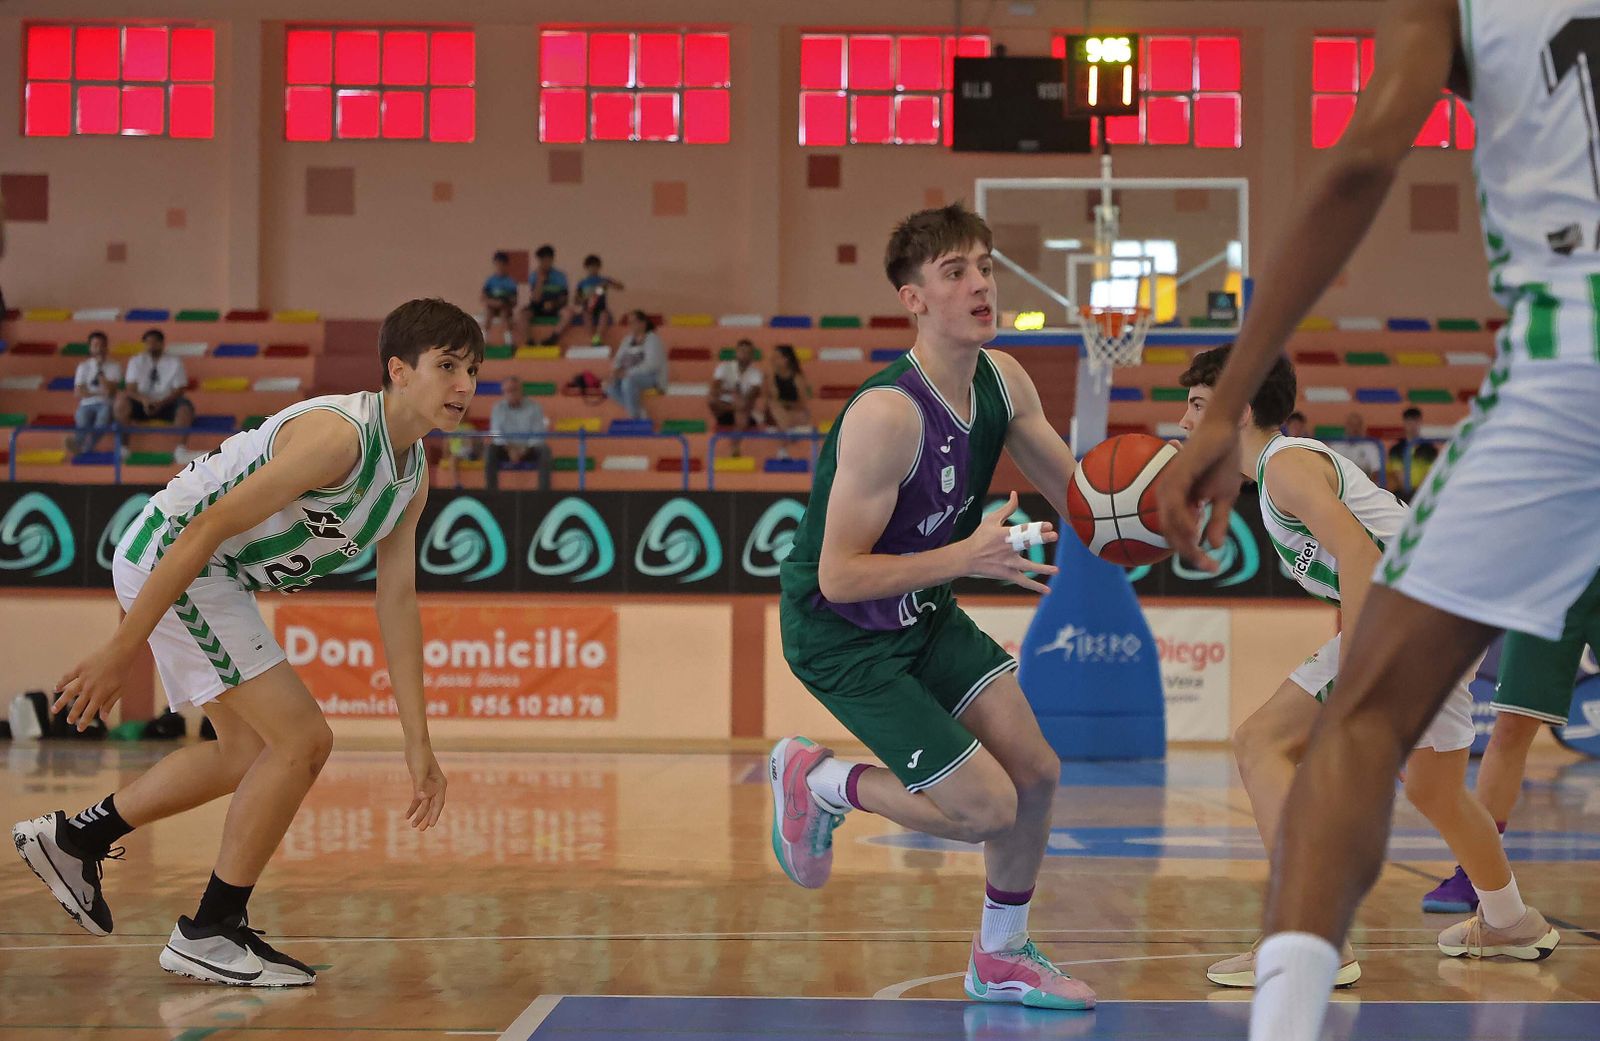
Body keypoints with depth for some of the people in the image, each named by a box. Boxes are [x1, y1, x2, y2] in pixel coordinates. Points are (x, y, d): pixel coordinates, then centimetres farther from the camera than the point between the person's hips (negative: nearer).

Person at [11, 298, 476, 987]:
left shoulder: (414, 473, 5)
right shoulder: (338, 434, -25)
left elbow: (397, 601, 8)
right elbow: (207, 529, -26)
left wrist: (417, 743, 5)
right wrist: (123, 649, -26)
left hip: (223, 578, 10)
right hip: (170, 559, -10)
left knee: (249, 754, 21)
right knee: (301, 740, -12)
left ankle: (74, 838, 34)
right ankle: (209, 936, -1)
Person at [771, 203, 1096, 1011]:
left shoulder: (1002, 382, -7)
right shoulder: (886, 415, -32)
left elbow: (1077, 493, 6)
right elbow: (838, 577, -30)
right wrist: (966, 556, -37)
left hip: (925, 613, 8)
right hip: (839, 633, -8)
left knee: (1036, 771, 4)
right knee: (987, 807, -9)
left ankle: (999, 958, 26)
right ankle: (818, 783, 15)